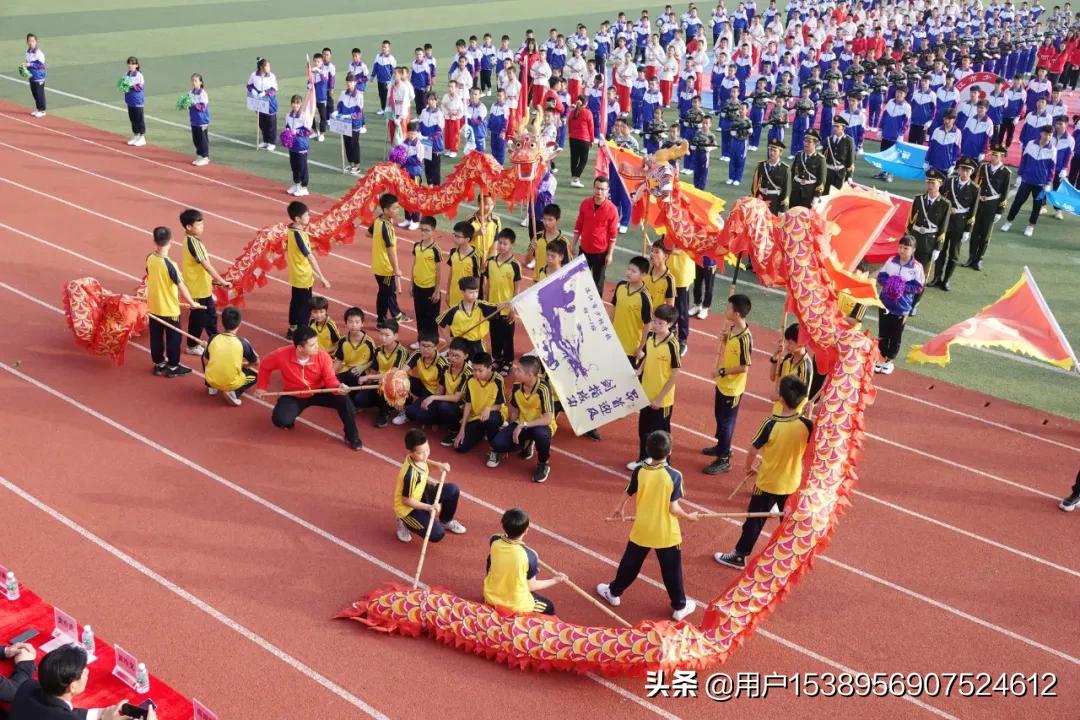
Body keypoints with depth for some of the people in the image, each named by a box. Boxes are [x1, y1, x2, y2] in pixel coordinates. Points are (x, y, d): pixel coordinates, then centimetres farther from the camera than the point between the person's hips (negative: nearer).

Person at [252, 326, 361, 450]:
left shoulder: (322, 355, -24)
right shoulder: (282, 355, -26)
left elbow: (330, 379, -20)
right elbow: (265, 366, -4)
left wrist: (338, 387, -43)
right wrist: (261, 387, 2)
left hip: (318, 393, 1)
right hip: (294, 396, -1)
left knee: (343, 399, -25)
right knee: (280, 420, -28)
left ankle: (351, 436, -4)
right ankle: (289, 420, 15)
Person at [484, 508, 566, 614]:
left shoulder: (494, 542, -16)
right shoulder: (529, 555, -27)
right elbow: (531, 586, -13)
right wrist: (554, 580, 1)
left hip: (491, 597, 2)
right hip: (516, 605, -2)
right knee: (549, 608, 25)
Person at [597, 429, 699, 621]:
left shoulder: (639, 471, -12)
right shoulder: (674, 476, -20)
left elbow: (629, 497, 0)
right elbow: (673, 508, -18)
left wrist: (620, 508, 22)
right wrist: (689, 516, 1)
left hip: (641, 530, 2)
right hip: (666, 533, -2)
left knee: (630, 563, 22)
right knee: (672, 571, 13)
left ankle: (614, 592, 38)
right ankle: (680, 607, 25)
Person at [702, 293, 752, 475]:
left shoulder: (745, 338, -28)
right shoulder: (732, 329, -2)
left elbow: (744, 367, -25)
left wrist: (722, 371, -19)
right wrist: (723, 340, -6)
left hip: (732, 388, -9)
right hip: (722, 384, 9)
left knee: (726, 421, 2)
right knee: (720, 417, 24)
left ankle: (723, 460, 14)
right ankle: (722, 446, 44)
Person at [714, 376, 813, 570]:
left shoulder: (771, 423, -23)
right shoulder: (807, 425, -16)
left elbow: (753, 451, -14)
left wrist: (748, 467, 7)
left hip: (768, 483, -2)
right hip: (792, 484, 2)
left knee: (754, 521, 12)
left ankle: (739, 556, 24)